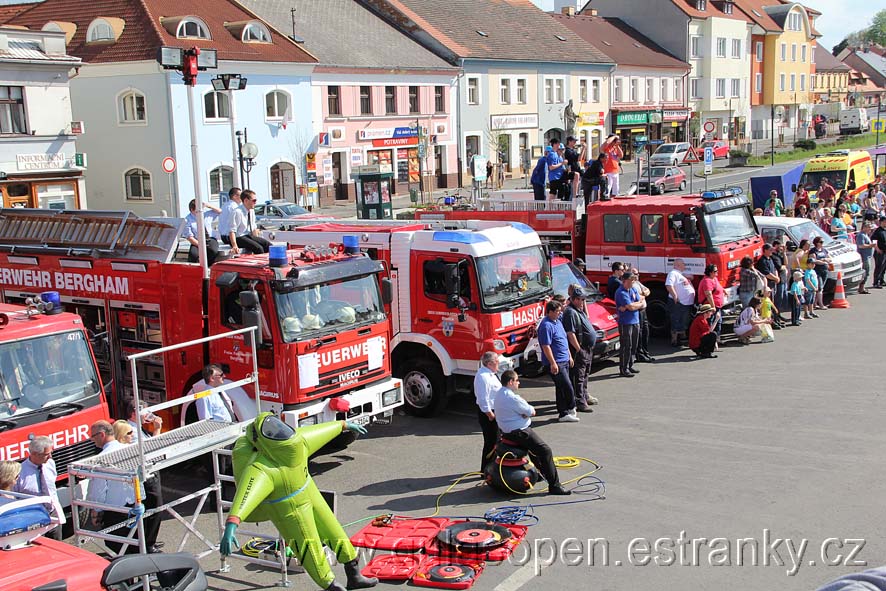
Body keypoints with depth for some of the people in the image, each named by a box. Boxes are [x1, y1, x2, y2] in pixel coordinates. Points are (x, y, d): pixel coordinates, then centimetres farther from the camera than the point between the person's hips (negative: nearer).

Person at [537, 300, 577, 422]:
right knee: (567, 387, -7)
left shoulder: (558, 322, 14)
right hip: (556, 363, -10)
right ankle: (571, 409, 7)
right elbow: (546, 347, -21)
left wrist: (569, 356, 24)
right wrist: (553, 363, -23)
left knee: (561, 388, 13)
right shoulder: (546, 326, -17)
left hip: (564, 361, 10)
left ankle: (563, 413, 19)